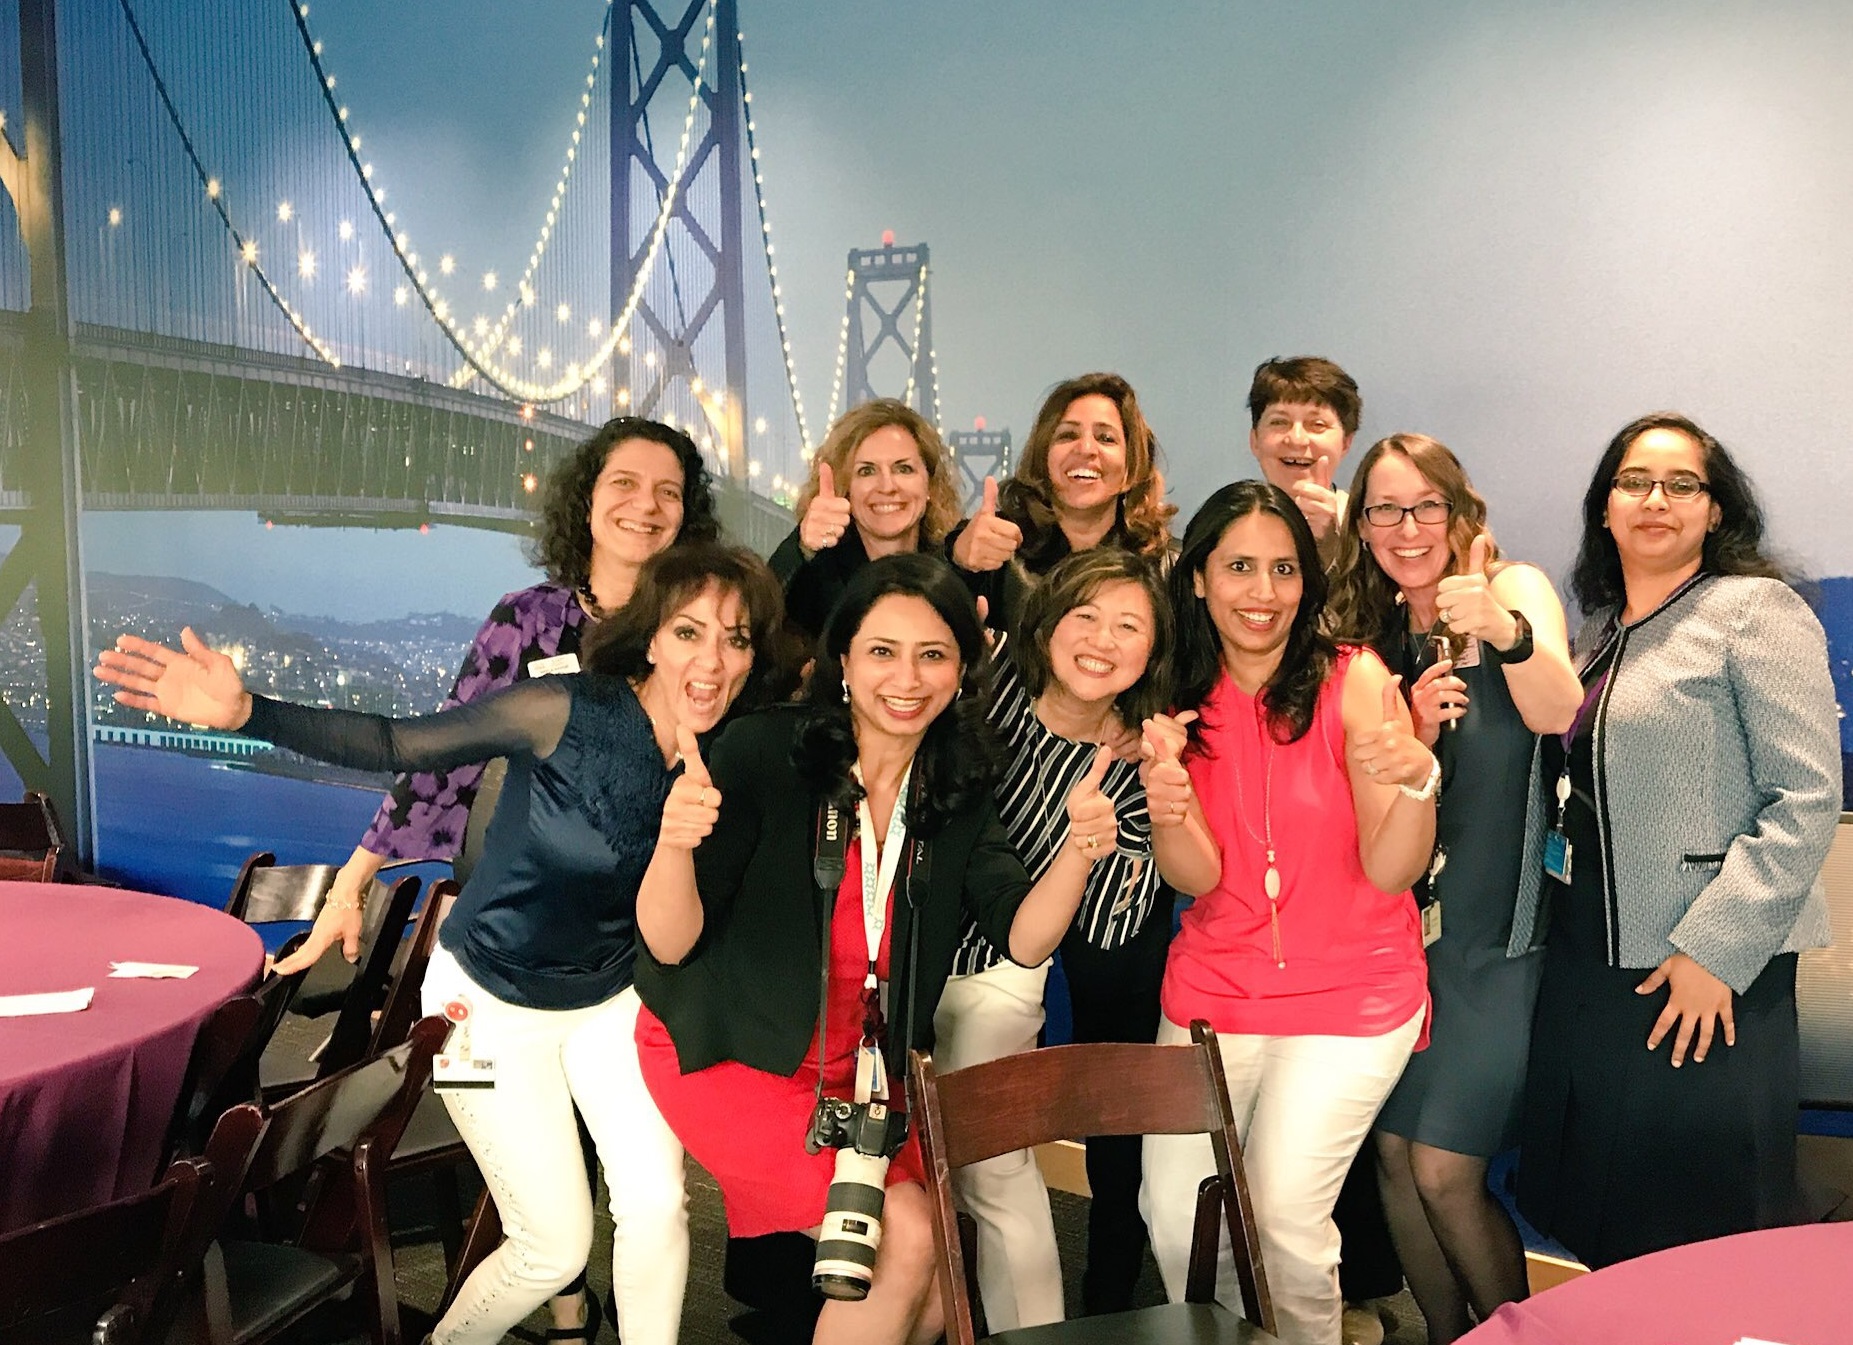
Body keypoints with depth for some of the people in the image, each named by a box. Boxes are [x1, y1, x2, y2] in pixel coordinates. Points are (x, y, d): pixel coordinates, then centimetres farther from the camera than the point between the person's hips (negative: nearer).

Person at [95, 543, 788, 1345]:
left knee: (656, 1204, -7)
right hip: (491, 1004, -4)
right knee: (556, 1246, 2)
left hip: (612, 999, 4)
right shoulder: (565, 712, -27)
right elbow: (398, 746, -23)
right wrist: (244, 712, -33)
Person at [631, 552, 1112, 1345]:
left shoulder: (960, 788, -3)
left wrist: (1078, 850, -30)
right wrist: (674, 841, -43)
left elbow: (1022, 938, -11)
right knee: (904, 1237, -16)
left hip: (858, 1065, 6)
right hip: (725, 1054, -5)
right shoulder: (764, 753, -19)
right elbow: (670, 944, -21)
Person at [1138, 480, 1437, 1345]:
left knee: (1285, 1216, -15)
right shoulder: (1181, 704, 2)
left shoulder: (1354, 680, -8)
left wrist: (1415, 780, -33)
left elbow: (1391, 870, -13)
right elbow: (1197, 877, -8)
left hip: (1350, 992, -3)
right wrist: (1166, 810, -29)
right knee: (1174, 1217, -4)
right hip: (1213, 989, 3)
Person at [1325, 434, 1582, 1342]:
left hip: (1492, 929, -5)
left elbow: (1558, 714, -22)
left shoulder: (1514, 589, -5)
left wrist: (1506, 630, -41)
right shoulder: (1362, 634, 8)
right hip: (1396, 924, 5)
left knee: (1443, 1171, -6)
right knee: (1392, 1154, 8)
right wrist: (1412, 732, -13)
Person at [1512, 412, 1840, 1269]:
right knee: (1590, 1223, 13)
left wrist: (1714, 948, -18)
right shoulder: (1596, 630, 14)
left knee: (1697, 1238, 2)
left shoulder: (1756, 610, -6)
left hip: (1702, 974, -6)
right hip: (1583, 961, 6)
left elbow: (1807, 798, -14)